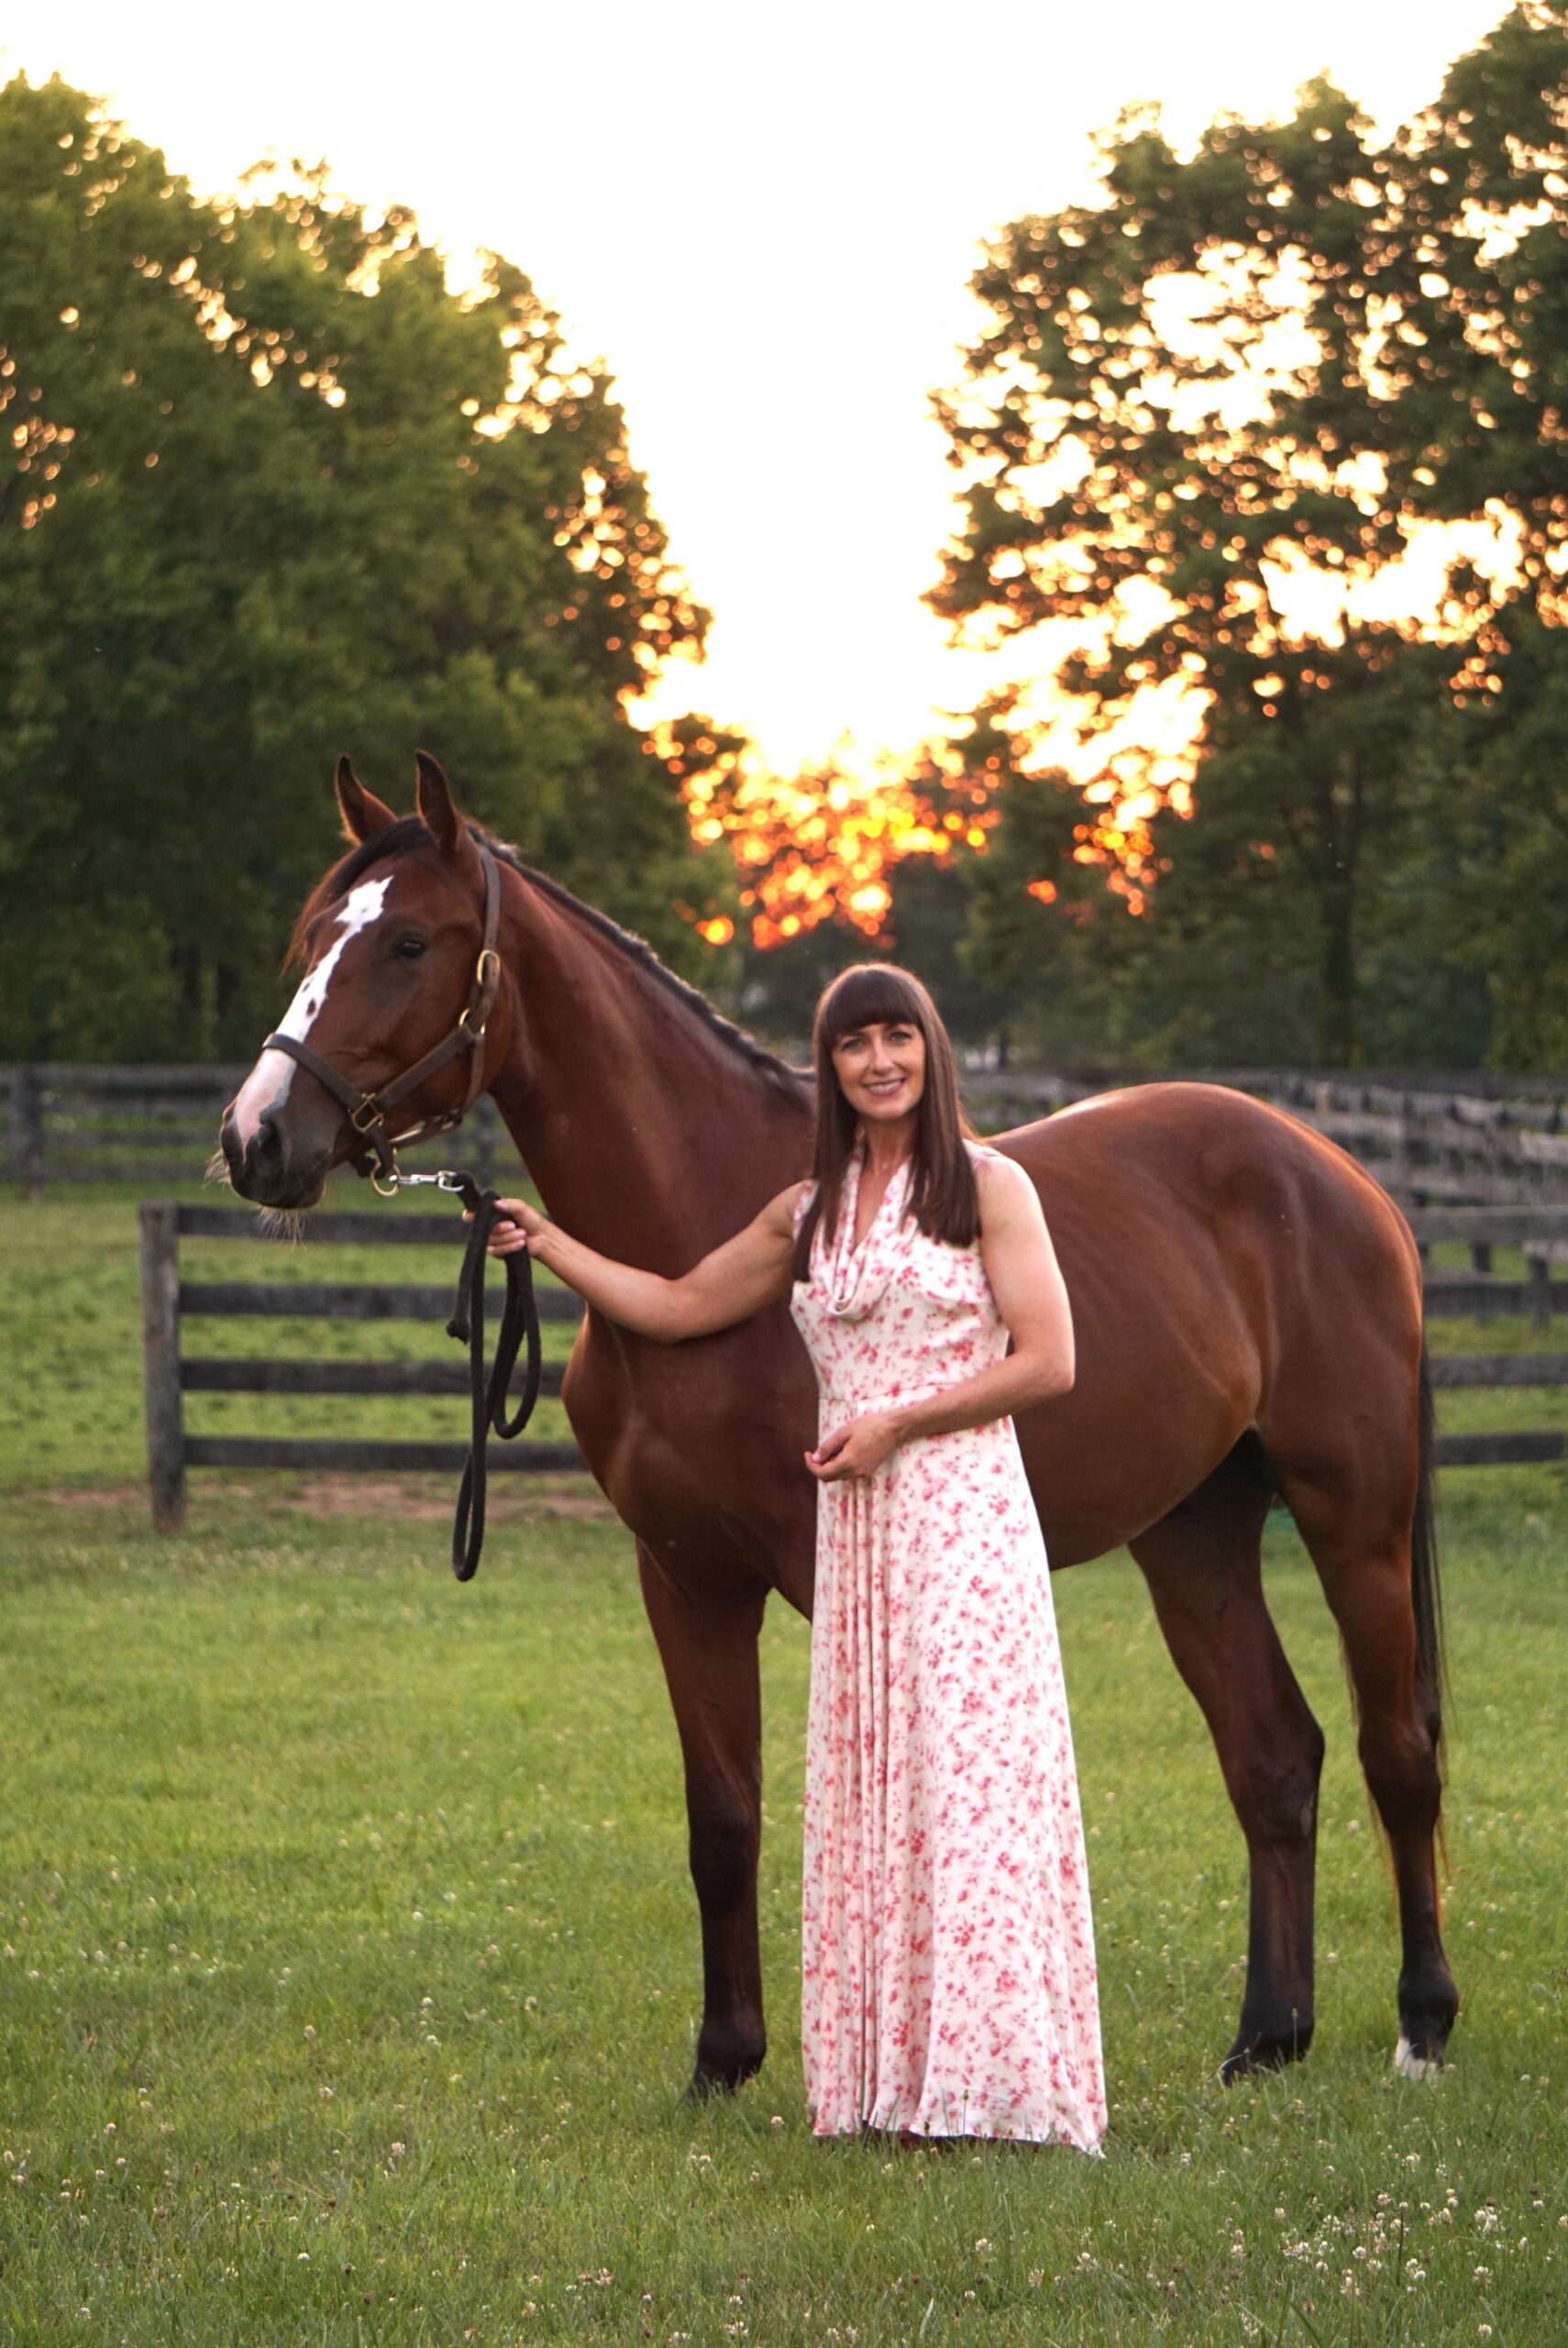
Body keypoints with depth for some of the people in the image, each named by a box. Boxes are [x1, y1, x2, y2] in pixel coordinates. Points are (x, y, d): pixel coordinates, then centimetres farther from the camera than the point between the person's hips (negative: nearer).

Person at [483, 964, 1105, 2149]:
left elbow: (1048, 1362, -8)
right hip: (854, 1526, 6)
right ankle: (889, 2079, 8)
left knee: (968, 1777, -8)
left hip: (963, 1515, -6)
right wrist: (549, 1244, 18)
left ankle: (990, 2074, -5)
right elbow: (677, 1307, 23)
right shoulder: (810, 1212, 15)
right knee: (863, 1785, 4)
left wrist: (895, 1423, -12)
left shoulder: (989, 1187, -2)